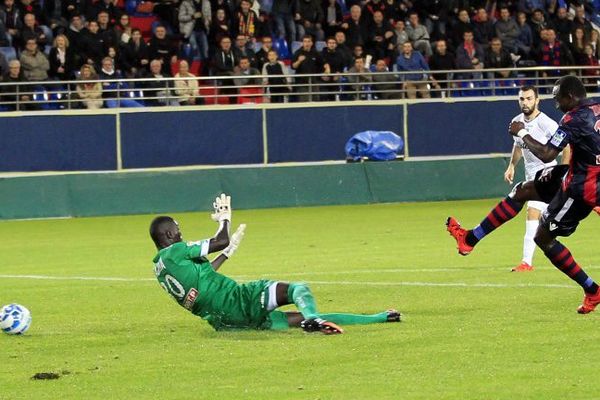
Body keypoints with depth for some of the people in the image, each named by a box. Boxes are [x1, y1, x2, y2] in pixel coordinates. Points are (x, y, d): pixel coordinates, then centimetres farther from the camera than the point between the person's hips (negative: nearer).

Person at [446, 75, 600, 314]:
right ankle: (470, 238, 23)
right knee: (521, 191, 16)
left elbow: (545, 154, -26)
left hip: (580, 189, -9)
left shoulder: (574, 118, -23)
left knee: (543, 238, 4)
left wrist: (522, 133, -10)